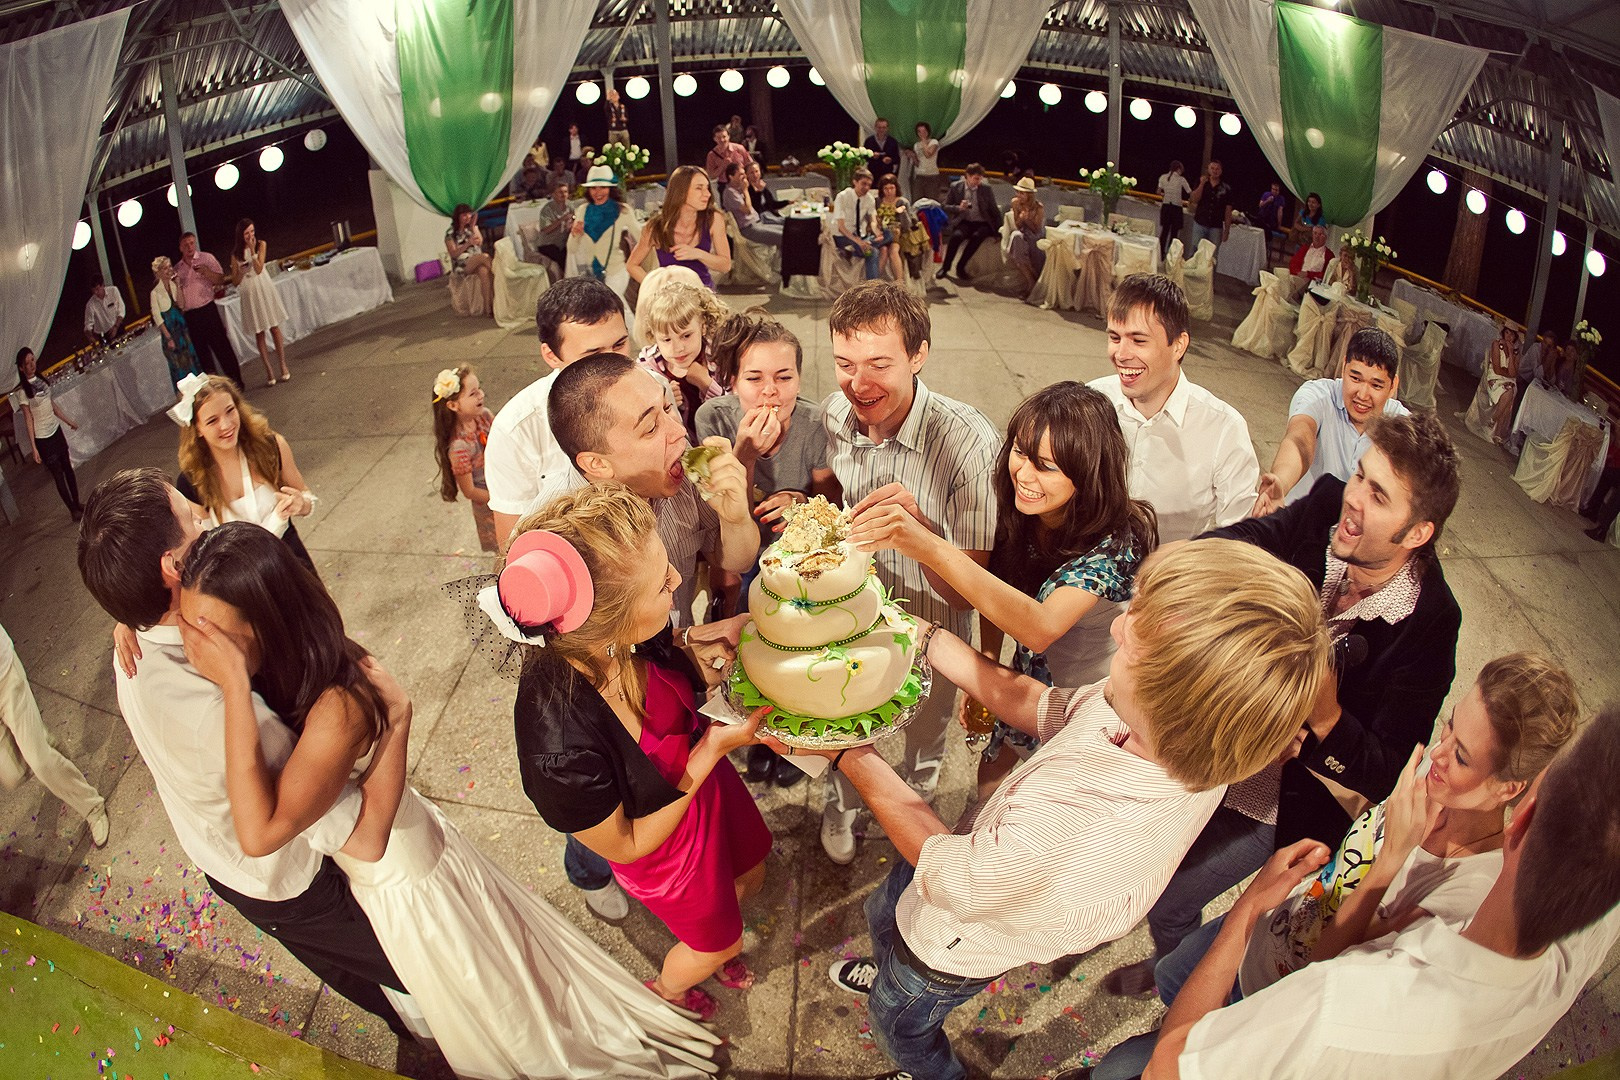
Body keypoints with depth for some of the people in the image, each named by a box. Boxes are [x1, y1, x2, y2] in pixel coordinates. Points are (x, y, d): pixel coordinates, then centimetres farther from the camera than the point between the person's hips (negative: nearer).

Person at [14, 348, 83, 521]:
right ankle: (73, 510, 12)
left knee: (68, 468, 14)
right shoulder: (24, 391, -17)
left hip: (56, 431, 7)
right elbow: (29, 420, -16)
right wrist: (34, 448, -17)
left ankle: (78, 504, 26)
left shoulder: (41, 381, 1)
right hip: (43, 439, -6)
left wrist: (69, 422, 21)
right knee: (58, 475, 3)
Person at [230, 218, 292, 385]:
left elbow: (259, 269, -11)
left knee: (274, 328, -1)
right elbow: (235, 282, 4)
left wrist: (252, 250, -16)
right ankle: (269, 370, 6)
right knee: (259, 333, 3)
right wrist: (241, 272, -15)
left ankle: (283, 366, 4)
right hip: (249, 294, 1)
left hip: (264, 290, -1)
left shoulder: (260, 245, 1)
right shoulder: (236, 254, 3)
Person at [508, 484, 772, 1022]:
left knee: (749, 876, 32)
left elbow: (690, 674, -6)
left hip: (704, 780, 5)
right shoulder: (561, 752, -46)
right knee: (720, 939, 26)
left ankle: (709, 950, 66)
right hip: (665, 839, -5)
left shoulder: (626, 638, -30)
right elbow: (624, 846, -25)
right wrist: (710, 752, -32)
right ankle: (666, 990, 61)